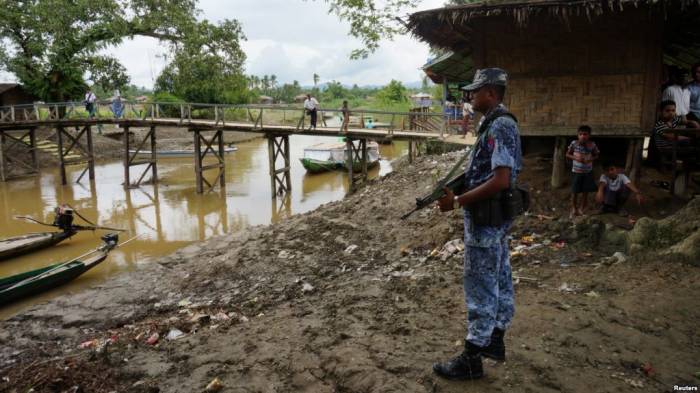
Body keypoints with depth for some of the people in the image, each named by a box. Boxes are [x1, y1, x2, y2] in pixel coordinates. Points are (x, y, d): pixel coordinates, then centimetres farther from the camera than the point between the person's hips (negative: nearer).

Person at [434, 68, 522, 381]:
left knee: (480, 288, -2)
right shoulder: (500, 123, 12)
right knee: (500, 280, 18)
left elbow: (500, 181, -27)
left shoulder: (499, 126, -20)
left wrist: (457, 202, -24)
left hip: (486, 218, -10)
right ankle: (494, 340, 32)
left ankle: (472, 359, 8)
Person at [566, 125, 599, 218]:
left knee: (586, 191, 8)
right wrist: (575, 158, -18)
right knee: (575, 191, 2)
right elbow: (567, 154, 0)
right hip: (576, 171, -1)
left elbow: (596, 155, 5)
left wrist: (591, 159, -16)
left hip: (588, 172, 1)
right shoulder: (574, 143, -11)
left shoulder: (592, 144, -9)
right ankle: (574, 209, 19)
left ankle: (581, 208, 26)